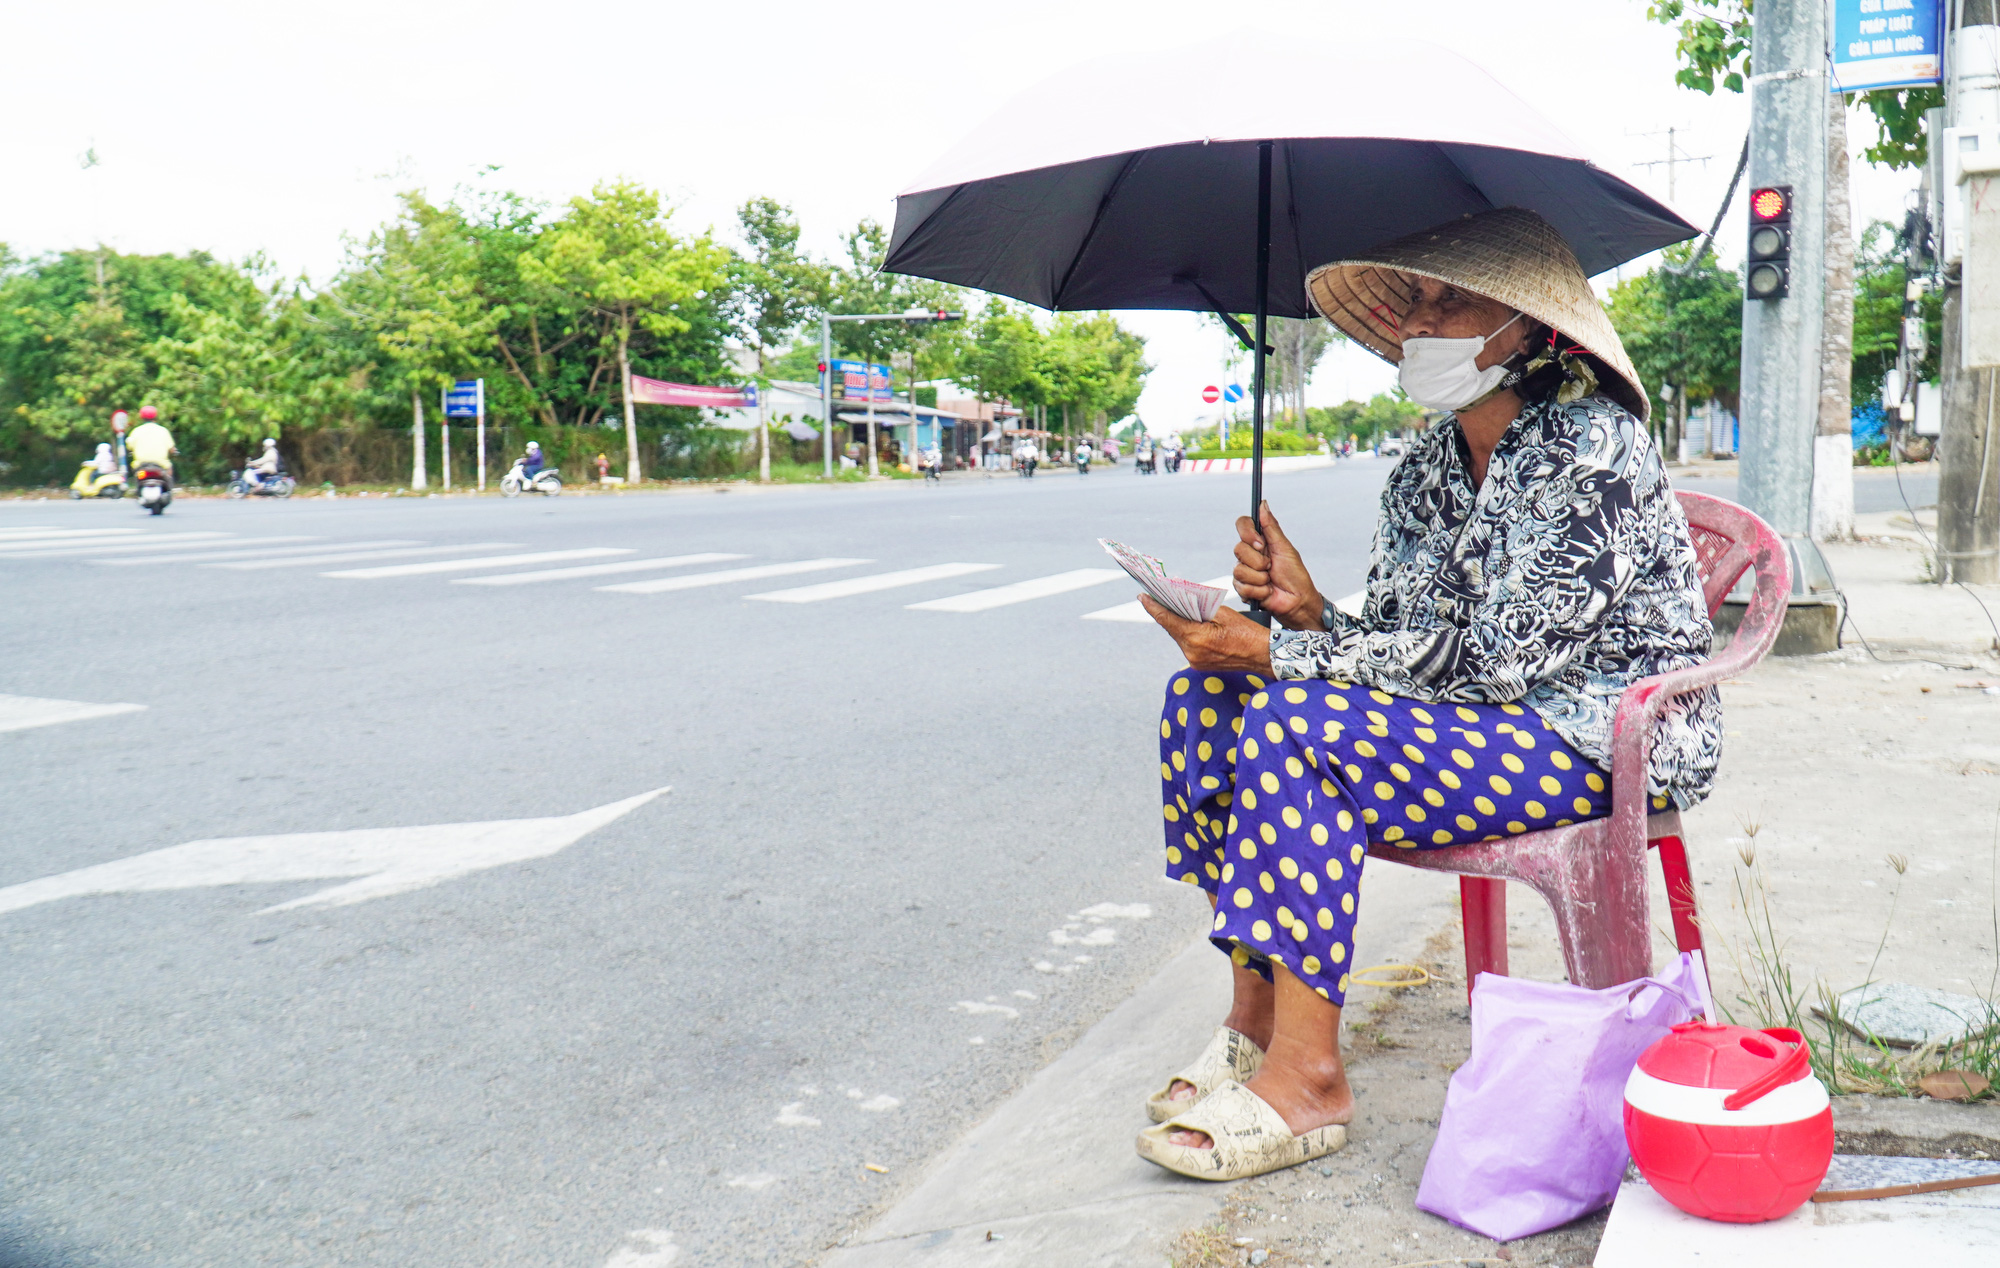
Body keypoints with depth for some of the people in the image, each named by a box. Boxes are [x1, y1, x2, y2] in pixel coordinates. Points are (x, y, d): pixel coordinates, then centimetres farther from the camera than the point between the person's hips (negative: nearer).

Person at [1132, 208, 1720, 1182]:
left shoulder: (1590, 448, -16)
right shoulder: (1425, 470, 8)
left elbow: (1488, 658, -23)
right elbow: (1397, 645, 7)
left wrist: (1279, 654, -24)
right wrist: (1308, 615, -15)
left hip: (1606, 739, -8)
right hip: (1487, 727, 8)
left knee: (1295, 721, -28)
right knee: (1208, 690, -10)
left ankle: (1305, 1076, -20)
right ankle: (1255, 1017, -5)